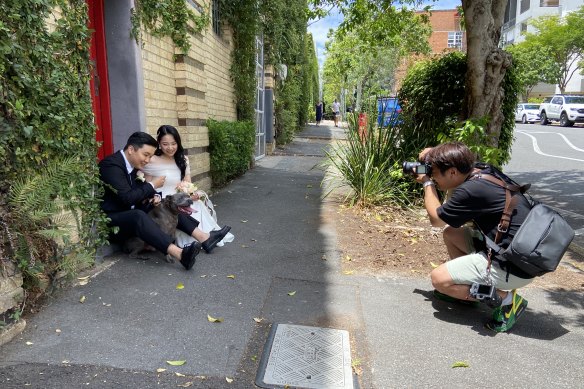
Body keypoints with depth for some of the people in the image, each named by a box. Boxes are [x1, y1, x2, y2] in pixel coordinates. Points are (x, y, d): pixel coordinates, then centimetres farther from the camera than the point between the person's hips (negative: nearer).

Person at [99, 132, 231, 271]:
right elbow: (127, 197, -27)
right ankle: (180, 254, -52)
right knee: (138, 216, -36)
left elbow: (139, 191, 14)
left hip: (131, 213, 9)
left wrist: (152, 197, -8)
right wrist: (152, 185, -16)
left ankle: (204, 238, -11)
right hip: (111, 220, -9)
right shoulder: (111, 164, -20)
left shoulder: (133, 164, 6)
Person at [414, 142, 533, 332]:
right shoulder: (485, 171, 1)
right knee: (451, 232, 16)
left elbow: (436, 219, -8)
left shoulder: (472, 190, -25)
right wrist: (434, 157, 8)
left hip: (514, 267, -9)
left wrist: (427, 183, 4)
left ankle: (505, 298, -1)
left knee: (439, 278, -7)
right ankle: (468, 289, 20)